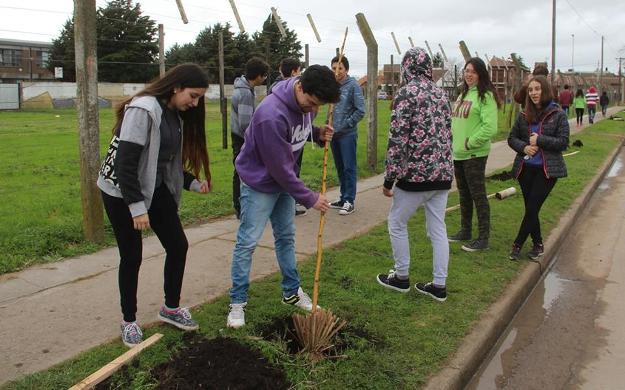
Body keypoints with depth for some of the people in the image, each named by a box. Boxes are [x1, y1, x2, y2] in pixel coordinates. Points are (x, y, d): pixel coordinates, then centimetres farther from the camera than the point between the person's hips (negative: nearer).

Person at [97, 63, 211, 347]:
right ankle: (129, 321, 23)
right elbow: (125, 162, -26)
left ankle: (171, 308, 27)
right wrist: (137, 207, -25)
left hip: (155, 190, 8)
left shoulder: (175, 115, 5)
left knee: (178, 245, 7)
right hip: (121, 192, -8)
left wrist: (193, 182, 2)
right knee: (132, 257, 2)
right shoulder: (143, 110, -23)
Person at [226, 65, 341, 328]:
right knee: (247, 242, -1)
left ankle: (292, 291, 28)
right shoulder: (272, 114, -33)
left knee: (286, 237, 15)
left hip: (284, 180, 8)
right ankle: (237, 302, 12)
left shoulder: (306, 101, -9)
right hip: (259, 183, -7)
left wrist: (318, 133, -9)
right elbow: (279, 167, -27)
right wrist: (309, 198, -19)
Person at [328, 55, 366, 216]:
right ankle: (343, 197, 25)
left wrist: (347, 124, -11)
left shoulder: (353, 85, -9)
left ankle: (350, 201, 4)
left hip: (347, 134, -6)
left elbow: (360, 111, -11)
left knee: (349, 167, -2)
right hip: (334, 133, 6)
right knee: (340, 168, 14)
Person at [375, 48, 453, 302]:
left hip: (416, 174, -7)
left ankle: (401, 278, 22)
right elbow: (447, 134, 15)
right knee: (438, 228, 12)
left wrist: (389, 179, -11)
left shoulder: (406, 93, -11)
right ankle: (439, 286, 18)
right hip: (443, 173, 7)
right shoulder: (441, 93, 11)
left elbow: (397, 139, -16)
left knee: (397, 223, 12)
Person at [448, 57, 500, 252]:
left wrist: (470, 143, -17)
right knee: (464, 194, 18)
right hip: (458, 154, 9)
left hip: (475, 155, -8)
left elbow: (490, 127, -21)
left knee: (478, 195, -2)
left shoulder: (485, 96, -13)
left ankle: (483, 238, 6)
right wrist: (456, 141, 9)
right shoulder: (463, 94, 14)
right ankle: (465, 231, 32)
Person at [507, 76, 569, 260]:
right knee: (530, 208, 8)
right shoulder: (523, 115, 5)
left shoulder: (558, 115, -4)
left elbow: (563, 142, -7)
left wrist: (539, 139, -17)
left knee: (532, 208, -6)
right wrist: (524, 147, -10)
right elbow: (512, 138, 10)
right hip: (526, 167, 4)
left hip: (547, 169, -4)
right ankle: (538, 245, 24)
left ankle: (518, 244, 7)